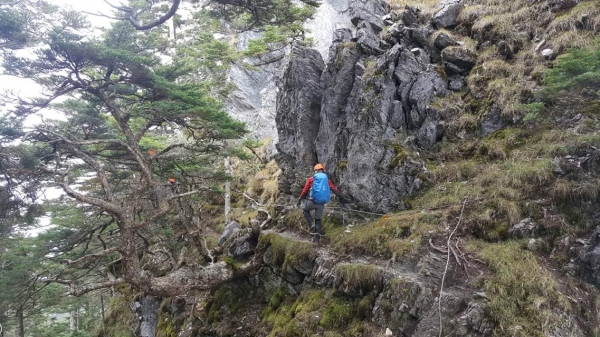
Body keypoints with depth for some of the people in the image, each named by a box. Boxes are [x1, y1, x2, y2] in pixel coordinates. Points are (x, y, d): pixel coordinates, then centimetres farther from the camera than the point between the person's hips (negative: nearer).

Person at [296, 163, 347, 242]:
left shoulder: (311, 179, 4)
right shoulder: (327, 180, 9)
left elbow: (304, 190, 2)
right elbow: (335, 190, 3)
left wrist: (299, 200, 9)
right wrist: (342, 199, 4)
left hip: (312, 201, -2)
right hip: (321, 203, 3)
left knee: (306, 211, 25)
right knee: (318, 219, 17)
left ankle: (311, 224, 2)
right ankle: (317, 236, 7)